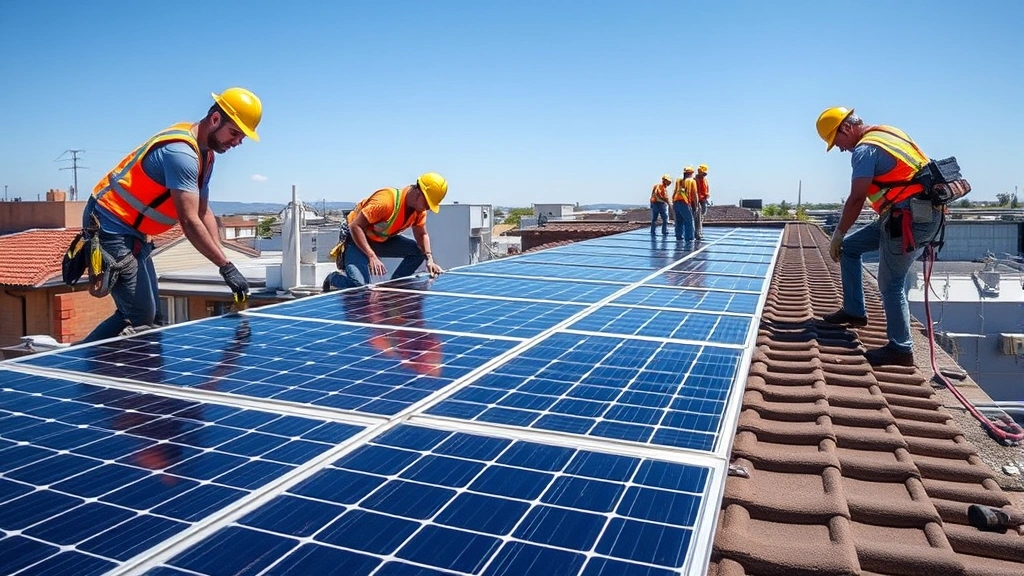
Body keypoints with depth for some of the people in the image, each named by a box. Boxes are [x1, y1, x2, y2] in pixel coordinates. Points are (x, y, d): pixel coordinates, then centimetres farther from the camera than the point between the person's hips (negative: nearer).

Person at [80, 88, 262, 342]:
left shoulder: (205, 154, 7)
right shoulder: (181, 153, -25)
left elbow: (203, 213, 5)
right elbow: (189, 221, -30)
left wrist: (223, 261, -7)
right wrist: (226, 266, -29)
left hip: (135, 234, 10)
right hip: (110, 227, -10)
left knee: (151, 317, 11)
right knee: (141, 317, -10)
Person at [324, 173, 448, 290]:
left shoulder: (419, 209, -10)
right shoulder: (386, 201, -33)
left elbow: (422, 235, 3)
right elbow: (355, 226, -30)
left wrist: (429, 260, -14)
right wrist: (372, 256, -38)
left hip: (383, 240, 8)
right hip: (356, 238, -8)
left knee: (419, 250, -7)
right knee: (361, 284, -27)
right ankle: (333, 279, 7)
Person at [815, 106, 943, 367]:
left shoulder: (864, 149, -12)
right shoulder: (888, 133, 16)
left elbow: (856, 200, -15)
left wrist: (837, 235, -4)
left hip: (908, 219, -10)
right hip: (925, 215, 10)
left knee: (890, 285, -1)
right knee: (849, 247, 18)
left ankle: (901, 349, 8)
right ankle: (854, 311, 23)